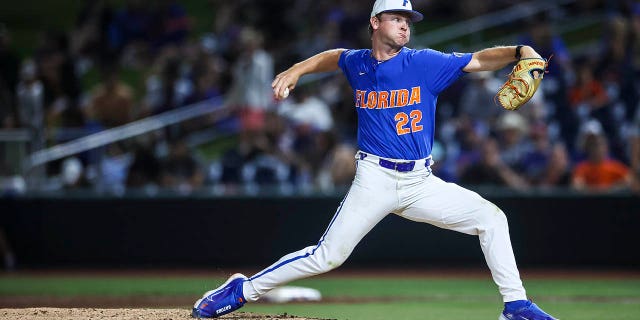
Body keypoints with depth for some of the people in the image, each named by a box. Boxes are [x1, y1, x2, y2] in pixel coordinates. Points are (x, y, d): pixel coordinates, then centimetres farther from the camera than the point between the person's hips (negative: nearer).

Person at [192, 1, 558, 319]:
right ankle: (243, 290, 4)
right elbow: (334, 57, 29)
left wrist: (519, 51, -28)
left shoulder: (425, 63, -2)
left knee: (491, 218, -10)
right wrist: (297, 70, 18)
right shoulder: (357, 63, 4)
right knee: (328, 255, -8)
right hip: (375, 179, -1)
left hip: (421, 183, 1)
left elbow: (479, 60, -12)